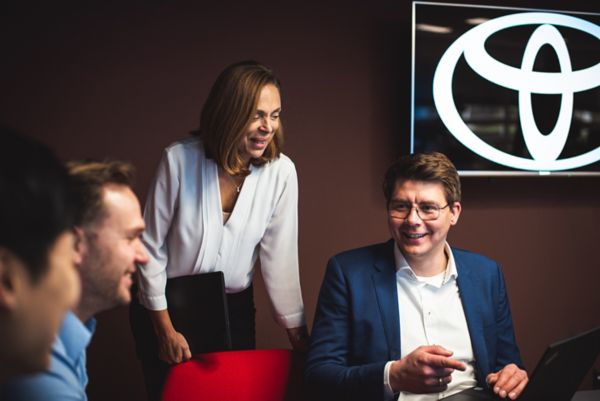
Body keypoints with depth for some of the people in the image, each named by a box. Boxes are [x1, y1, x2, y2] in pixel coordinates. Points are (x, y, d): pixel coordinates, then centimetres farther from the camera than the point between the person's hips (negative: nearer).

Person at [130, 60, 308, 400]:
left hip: (234, 309, 2)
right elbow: (151, 247, -11)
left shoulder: (281, 171, -16)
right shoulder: (180, 159, -20)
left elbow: (280, 255, -8)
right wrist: (164, 327, -7)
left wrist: (298, 333, -6)